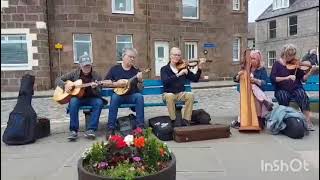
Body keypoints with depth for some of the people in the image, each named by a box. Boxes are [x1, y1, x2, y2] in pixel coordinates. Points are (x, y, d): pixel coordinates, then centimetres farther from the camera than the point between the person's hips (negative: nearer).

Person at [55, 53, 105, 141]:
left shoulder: (96, 76, -2)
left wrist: (95, 88, -30)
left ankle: (91, 130, -30)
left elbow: (98, 94, -7)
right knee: (73, 101, -34)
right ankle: (73, 130, -27)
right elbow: (58, 80, 6)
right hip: (77, 97, 1)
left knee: (99, 102, -32)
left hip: (91, 98, 0)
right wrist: (65, 85, -16)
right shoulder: (74, 73, 1)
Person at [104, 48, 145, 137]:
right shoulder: (115, 69, 4)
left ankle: (140, 126, -28)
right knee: (114, 96, -33)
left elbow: (139, 89, 4)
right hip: (119, 95, -1)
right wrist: (116, 84, -13)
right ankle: (110, 128, -31)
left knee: (139, 96, -30)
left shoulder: (136, 71, 6)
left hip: (132, 96, 1)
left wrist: (140, 80, -16)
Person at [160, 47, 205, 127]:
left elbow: (195, 79, 4)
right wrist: (178, 74, -29)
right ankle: (174, 120, -20)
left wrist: (199, 68, -9)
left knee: (190, 95, -27)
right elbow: (165, 81, -22)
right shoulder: (164, 69, -2)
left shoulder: (183, 68, 5)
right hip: (168, 93, -2)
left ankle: (186, 120, -21)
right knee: (170, 96, -36)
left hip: (180, 94, 3)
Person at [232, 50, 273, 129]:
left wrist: (255, 80, -27)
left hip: (258, 92, -1)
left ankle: (259, 118, -24)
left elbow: (264, 83, -9)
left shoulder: (262, 70, 4)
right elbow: (235, 79, 6)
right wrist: (239, 75, -16)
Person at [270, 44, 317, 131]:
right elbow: (272, 78, -11)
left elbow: (303, 78, 5)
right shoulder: (277, 64, 2)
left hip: (296, 88, 2)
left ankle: (308, 121, -30)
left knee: (303, 95, -30)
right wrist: (287, 77, -19)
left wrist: (310, 71, -12)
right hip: (282, 89, -2)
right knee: (283, 97, -35)